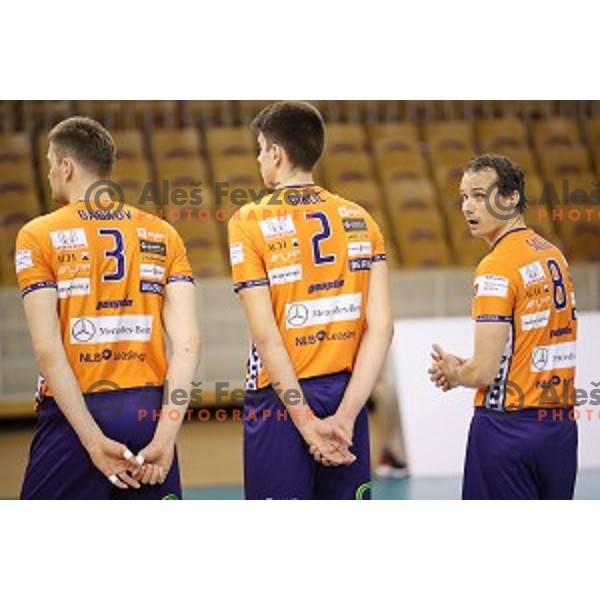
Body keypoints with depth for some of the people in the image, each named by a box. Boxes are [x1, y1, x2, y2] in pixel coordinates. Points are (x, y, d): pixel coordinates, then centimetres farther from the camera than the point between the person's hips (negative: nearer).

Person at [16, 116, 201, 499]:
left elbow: (48, 350, -10)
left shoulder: (39, 236, 0)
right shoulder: (163, 235, 8)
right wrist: (165, 437, -7)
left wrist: (93, 440, -12)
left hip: (73, 415, -3)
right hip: (149, 413, 3)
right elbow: (189, 343, -3)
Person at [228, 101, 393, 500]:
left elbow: (267, 336, -12)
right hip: (346, 396, 4)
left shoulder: (251, 223, -6)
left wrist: (307, 422, -11)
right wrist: (345, 414, -5)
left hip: (281, 400, -4)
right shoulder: (360, 221, 6)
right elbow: (381, 327, -1)